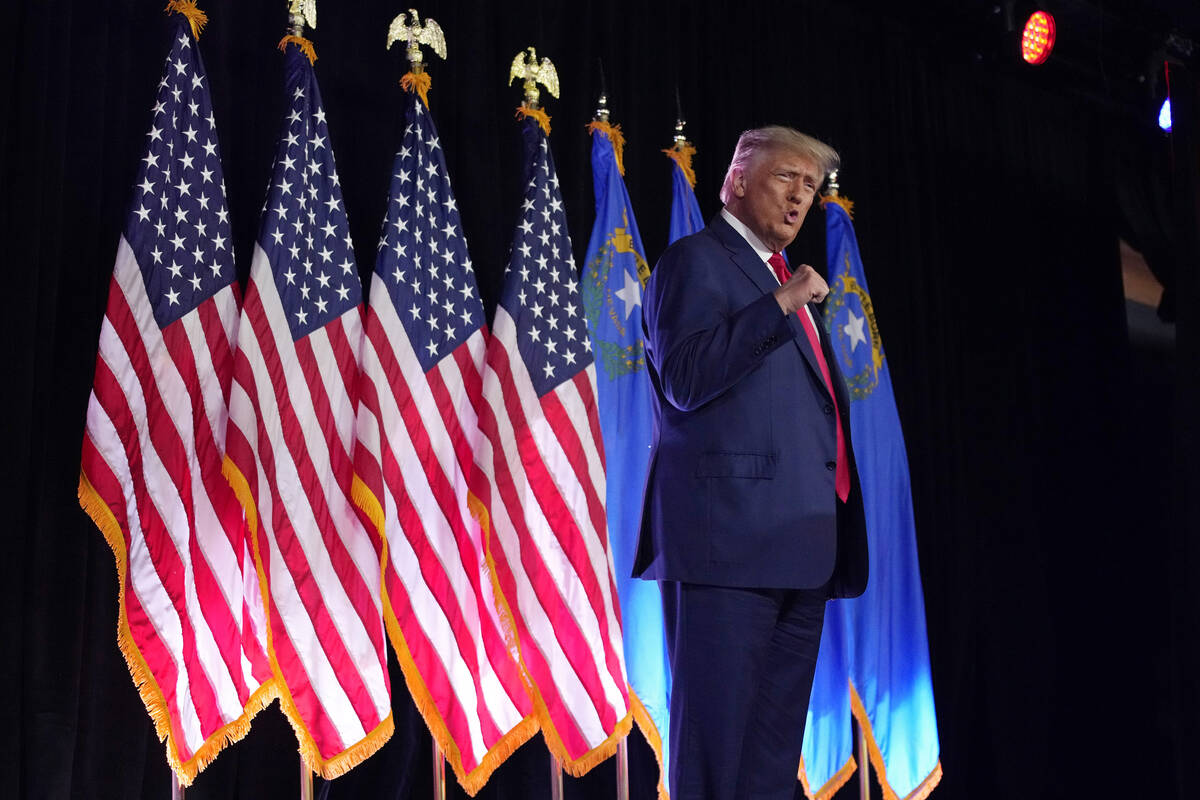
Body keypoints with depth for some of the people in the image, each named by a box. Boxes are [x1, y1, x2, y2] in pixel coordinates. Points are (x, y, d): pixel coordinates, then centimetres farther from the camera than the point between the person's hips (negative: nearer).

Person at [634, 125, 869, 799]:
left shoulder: (785, 280, 25)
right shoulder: (694, 261, 0)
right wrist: (780, 304, -17)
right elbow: (685, 380, -15)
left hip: (799, 550, 9)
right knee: (717, 741, -7)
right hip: (729, 537, -9)